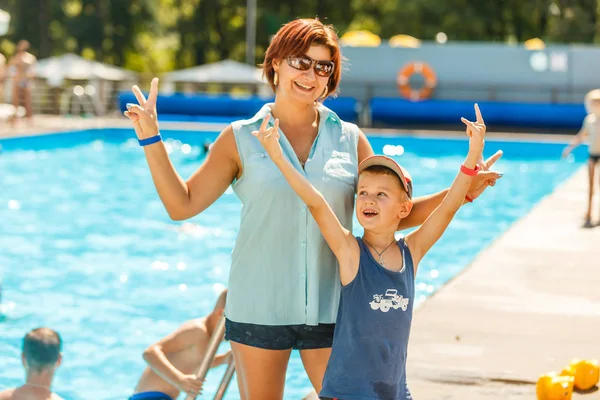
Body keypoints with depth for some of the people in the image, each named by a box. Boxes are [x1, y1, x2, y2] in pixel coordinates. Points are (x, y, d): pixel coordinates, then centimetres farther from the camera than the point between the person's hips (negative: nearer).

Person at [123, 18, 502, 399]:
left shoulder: (350, 139, 6)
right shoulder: (241, 138, 2)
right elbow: (182, 204, 2)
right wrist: (151, 139, -5)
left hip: (329, 310, 1)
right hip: (259, 308, -1)